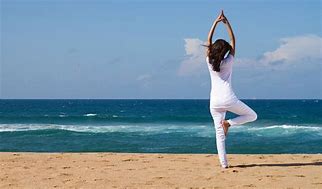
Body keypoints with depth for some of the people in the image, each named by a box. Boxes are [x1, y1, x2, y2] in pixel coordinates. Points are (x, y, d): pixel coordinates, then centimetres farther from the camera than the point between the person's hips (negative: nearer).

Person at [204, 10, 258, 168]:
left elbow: (208, 40, 10)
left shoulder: (209, 62, 3)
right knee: (252, 116, 16)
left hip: (214, 102, 3)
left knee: (219, 134, 5)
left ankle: (224, 163, -2)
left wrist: (216, 22, 10)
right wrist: (227, 23, 6)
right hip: (229, 100, -3)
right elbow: (233, 41, 6)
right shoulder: (228, 62, -1)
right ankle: (228, 122, -5)